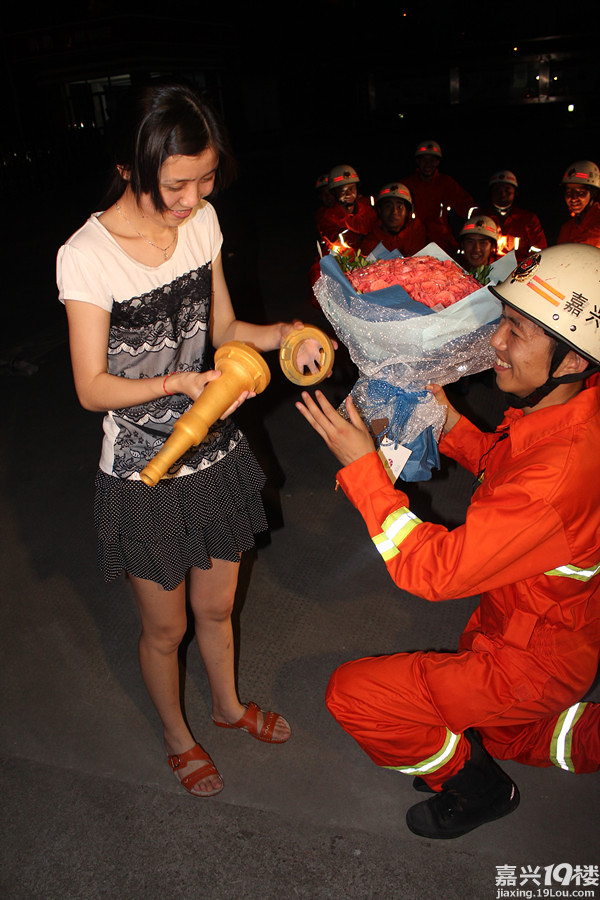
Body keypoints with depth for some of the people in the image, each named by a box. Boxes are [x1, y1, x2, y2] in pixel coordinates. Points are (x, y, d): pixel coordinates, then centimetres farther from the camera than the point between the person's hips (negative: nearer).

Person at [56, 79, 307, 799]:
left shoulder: (202, 221, -3)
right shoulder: (86, 255, -20)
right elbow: (92, 387, -16)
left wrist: (285, 332, -12)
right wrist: (180, 383, -30)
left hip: (216, 455, 5)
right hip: (146, 475, -4)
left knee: (216, 607, 23)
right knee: (165, 628, 16)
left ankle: (228, 705, 53)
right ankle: (177, 734, 47)